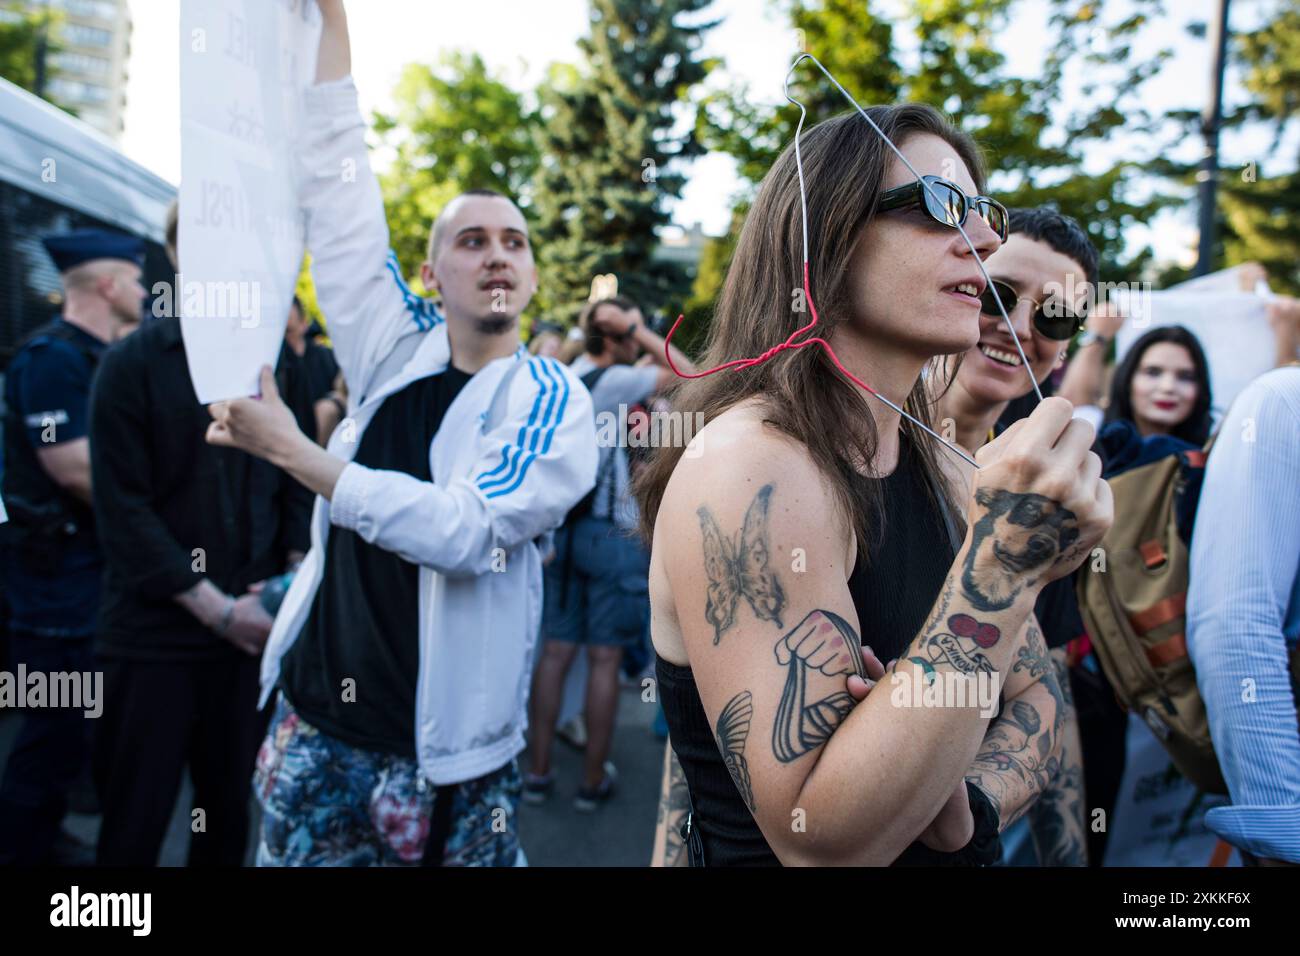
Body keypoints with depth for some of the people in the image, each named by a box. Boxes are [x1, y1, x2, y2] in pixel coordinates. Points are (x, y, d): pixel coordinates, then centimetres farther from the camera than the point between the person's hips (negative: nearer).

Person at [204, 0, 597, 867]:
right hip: (318, 717, 4)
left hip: (448, 750, -3)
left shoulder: (555, 402, -9)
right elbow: (340, 187, 0)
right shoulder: (396, 350, 2)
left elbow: (467, 529, -23)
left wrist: (293, 451, -22)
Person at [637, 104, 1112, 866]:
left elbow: (1037, 700, 3)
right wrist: (1004, 565, -32)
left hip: (947, 854, 7)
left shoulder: (945, 470, -3)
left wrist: (964, 807, -17)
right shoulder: (748, 467, -26)